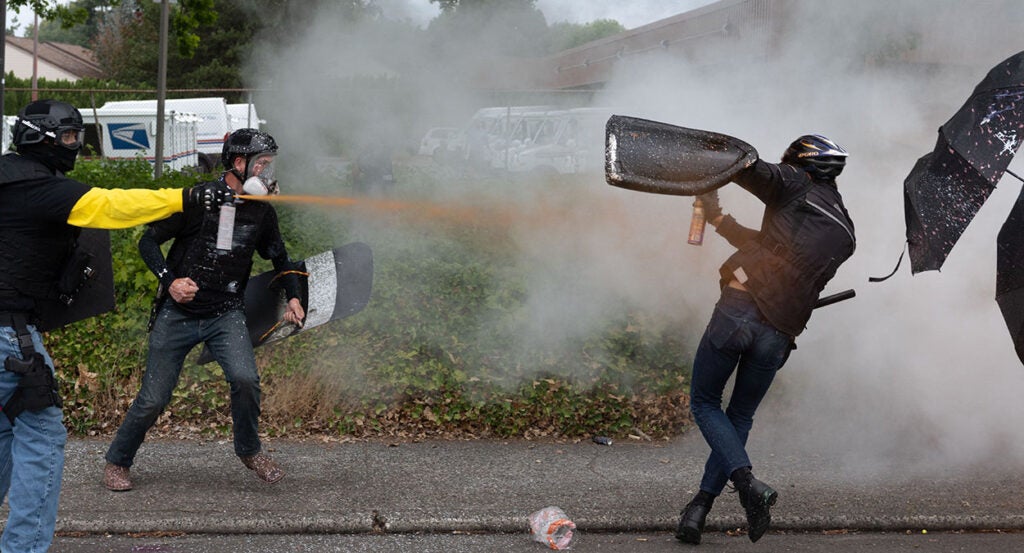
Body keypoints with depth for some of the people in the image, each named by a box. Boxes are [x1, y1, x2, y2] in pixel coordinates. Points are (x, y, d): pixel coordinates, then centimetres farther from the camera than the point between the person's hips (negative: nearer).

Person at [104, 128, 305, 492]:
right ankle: (117, 462, 23)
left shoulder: (262, 213, 4)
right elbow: (148, 241, -5)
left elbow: (279, 257, 21)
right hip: (178, 312, -3)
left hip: (226, 315, 3)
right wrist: (169, 281, -20)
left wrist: (293, 297, 8)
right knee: (153, 399, -1)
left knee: (245, 379, -22)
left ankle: (249, 450, 4)